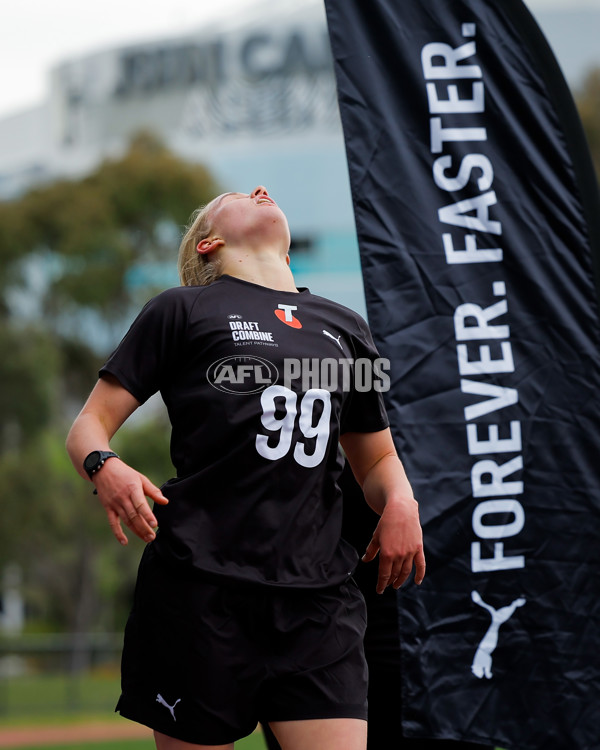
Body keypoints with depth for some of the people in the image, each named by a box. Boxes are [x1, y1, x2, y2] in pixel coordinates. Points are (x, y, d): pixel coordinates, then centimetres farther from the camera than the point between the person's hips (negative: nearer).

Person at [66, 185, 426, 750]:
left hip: (317, 594, 3)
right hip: (199, 584, -3)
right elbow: (89, 426, 7)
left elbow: (376, 458, 31)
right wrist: (105, 469, -17)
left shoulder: (345, 329, 24)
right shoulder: (183, 310, 11)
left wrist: (399, 501, 8)